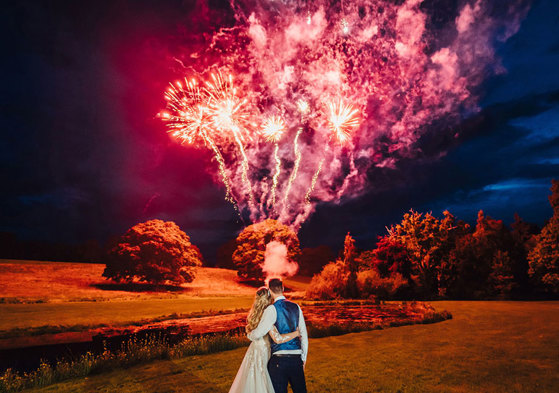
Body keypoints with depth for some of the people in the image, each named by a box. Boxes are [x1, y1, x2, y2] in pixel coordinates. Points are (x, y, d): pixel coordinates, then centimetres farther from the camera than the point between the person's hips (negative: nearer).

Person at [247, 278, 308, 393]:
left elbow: (258, 334, -9)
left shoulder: (272, 309, -9)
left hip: (279, 359, -5)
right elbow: (304, 334, 9)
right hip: (296, 358, 5)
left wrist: (249, 334, 13)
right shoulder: (296, 307, 6)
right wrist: (304, 358, 17)